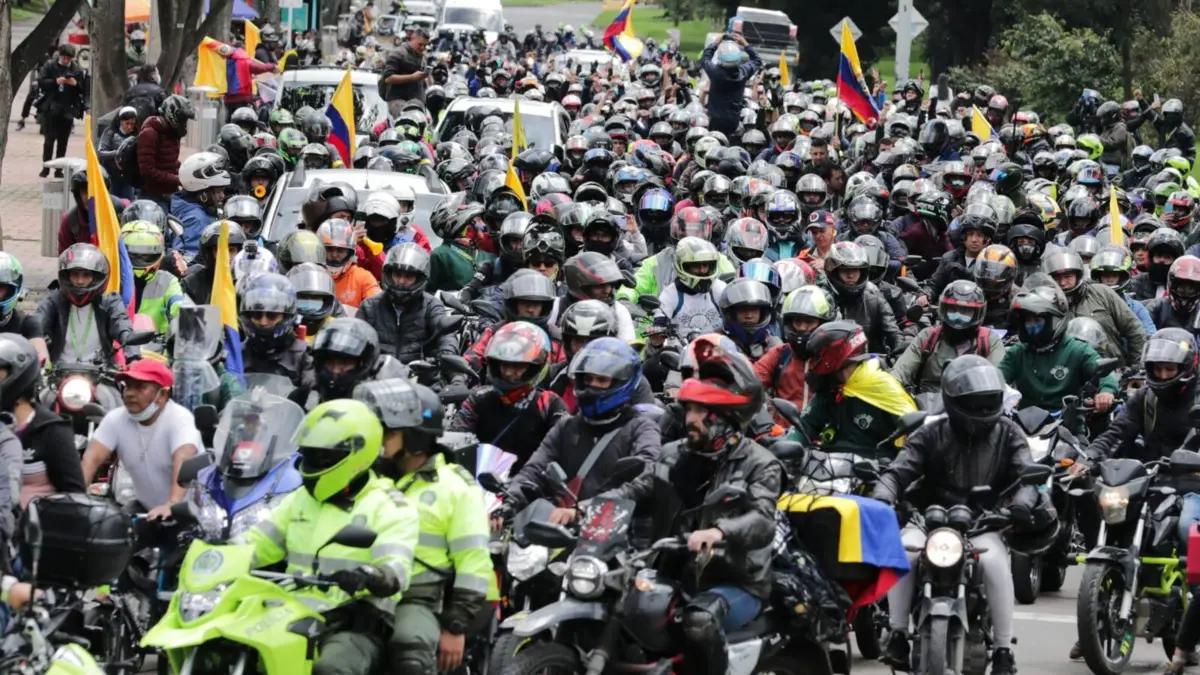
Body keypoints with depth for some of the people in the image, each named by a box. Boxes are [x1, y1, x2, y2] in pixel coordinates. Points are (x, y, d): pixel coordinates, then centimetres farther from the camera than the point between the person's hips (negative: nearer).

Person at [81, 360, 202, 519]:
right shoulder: (115, 419, -5)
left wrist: (171, 505, -57)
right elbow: (92, 458, -17)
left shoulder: (179, 419, -22)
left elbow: (183, 463, -39)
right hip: (146, 507, 6)